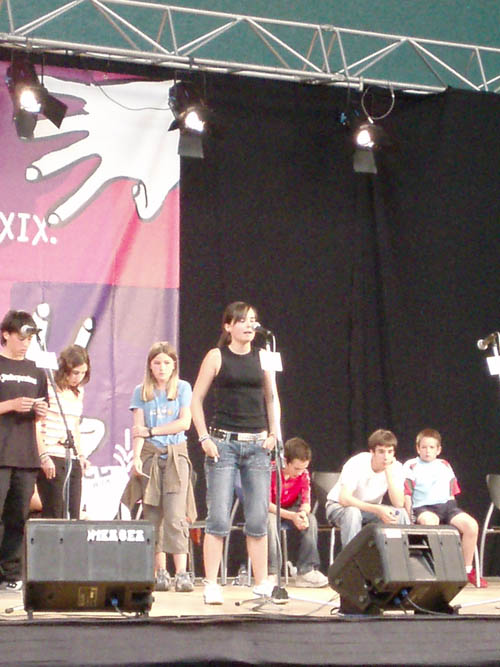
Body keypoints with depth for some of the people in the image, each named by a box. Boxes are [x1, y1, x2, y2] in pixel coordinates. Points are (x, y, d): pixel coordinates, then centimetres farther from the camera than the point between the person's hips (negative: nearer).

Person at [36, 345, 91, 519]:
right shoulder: (48, 387, -7)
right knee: (54, 514, -9)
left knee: (74, 514, 1)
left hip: (72, 460, 7)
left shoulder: (78, 391, 15)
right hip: (51, 459, -7)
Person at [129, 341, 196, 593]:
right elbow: (138, 428, 3)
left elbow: (184, 422, -1)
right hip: (150, 455, 2)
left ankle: (182, 572, -15)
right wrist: (136, 457, -11)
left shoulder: (183, 388, 9)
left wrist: (151, 430, -5)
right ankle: (160, 571, 3)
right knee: (153, 515, -1)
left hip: (176, 454, -2)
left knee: (175, 514, -11)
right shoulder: (141, 391, 10)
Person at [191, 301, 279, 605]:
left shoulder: (262, 356, 10)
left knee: (259, 519, 4)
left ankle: (262, 582, 11)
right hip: (224, 442, -3)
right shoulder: (217, 356, 2)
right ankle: (211, 584, -1)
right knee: (218, 519, -5)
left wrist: (273, 433, 6)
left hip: (257, 444, 3)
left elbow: (272, 398, 18)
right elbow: (196, 400, 4)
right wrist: (204, 438, -5)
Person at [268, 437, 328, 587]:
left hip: (290, 511, 5)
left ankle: (306, 571, -22)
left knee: (311, 520, -23)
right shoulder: (271, 472, -24)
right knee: (270, 521, -38)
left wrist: (303, 513, -34)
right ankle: (271, 573, -38)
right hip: (269, 512, -5)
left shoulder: (304, 474, -9)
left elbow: (306, 502, -7)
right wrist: (292, 516, -37)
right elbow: (266, 504, -26)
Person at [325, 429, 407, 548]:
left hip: (369, 508, 4)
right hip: (339, 506, -4)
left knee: (400, 513, -23)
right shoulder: (357, 463, -26)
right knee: (352, 512, -38)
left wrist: (389, 473, -30)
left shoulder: (396, 468, -14)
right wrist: (377, 509, -45)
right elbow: (344, 499, -37)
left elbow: (399, 504, -23)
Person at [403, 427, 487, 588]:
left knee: (471, 525, -23)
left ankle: (468, 570, -10)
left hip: (447, 505, 4)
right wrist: (409, 515, -11)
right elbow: (406, 494, 2)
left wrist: (455, 515, 9)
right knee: (430, 522, -41)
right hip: (424, 508, -4)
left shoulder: (445, 465, 23)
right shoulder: (411, 466, 10)